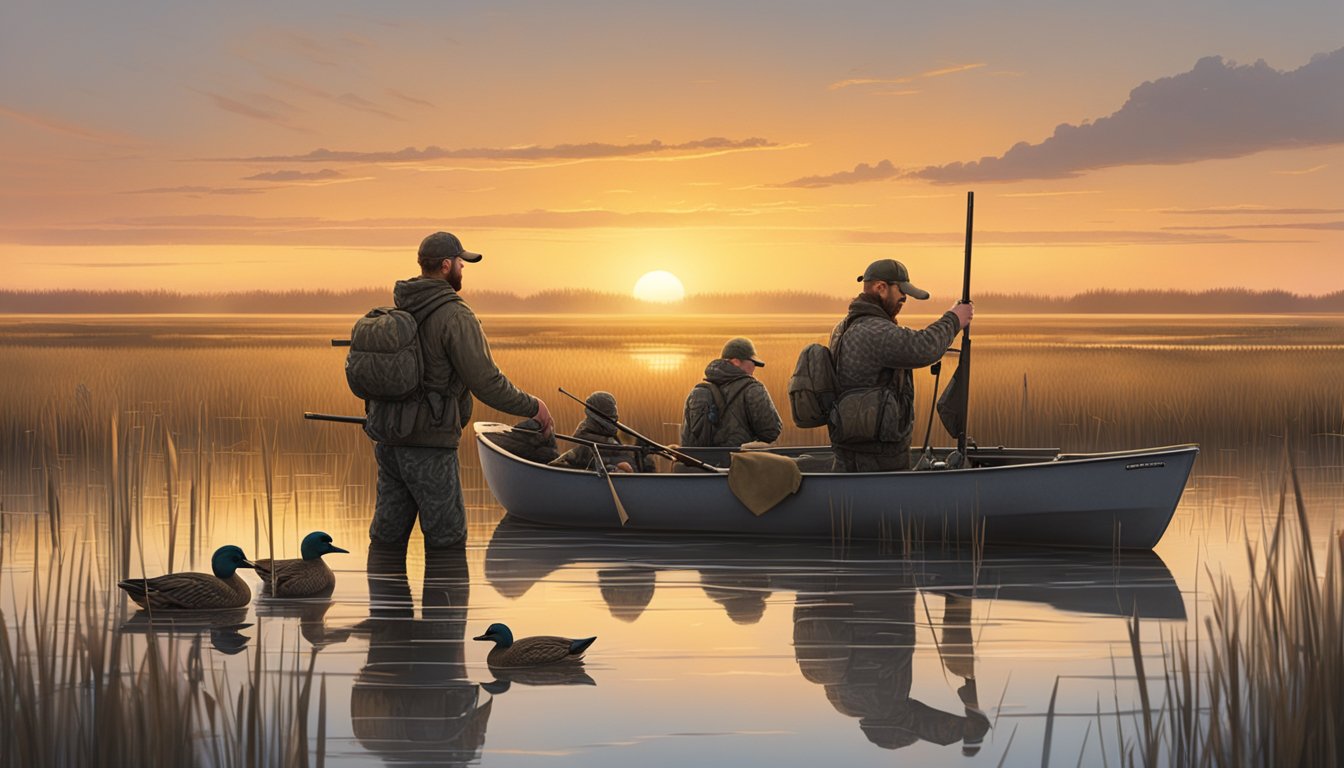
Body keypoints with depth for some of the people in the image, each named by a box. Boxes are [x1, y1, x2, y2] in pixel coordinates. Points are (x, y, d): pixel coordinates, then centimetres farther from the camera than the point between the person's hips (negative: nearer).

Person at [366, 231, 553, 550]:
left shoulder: (398, 309, 11)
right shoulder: (455, 316, -15)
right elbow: (486, 382, -17)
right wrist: (532, 407, -4)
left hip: (387, 440, 8)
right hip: (428, 444, -8)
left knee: (388, 535, 11)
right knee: (447, 537, 2)